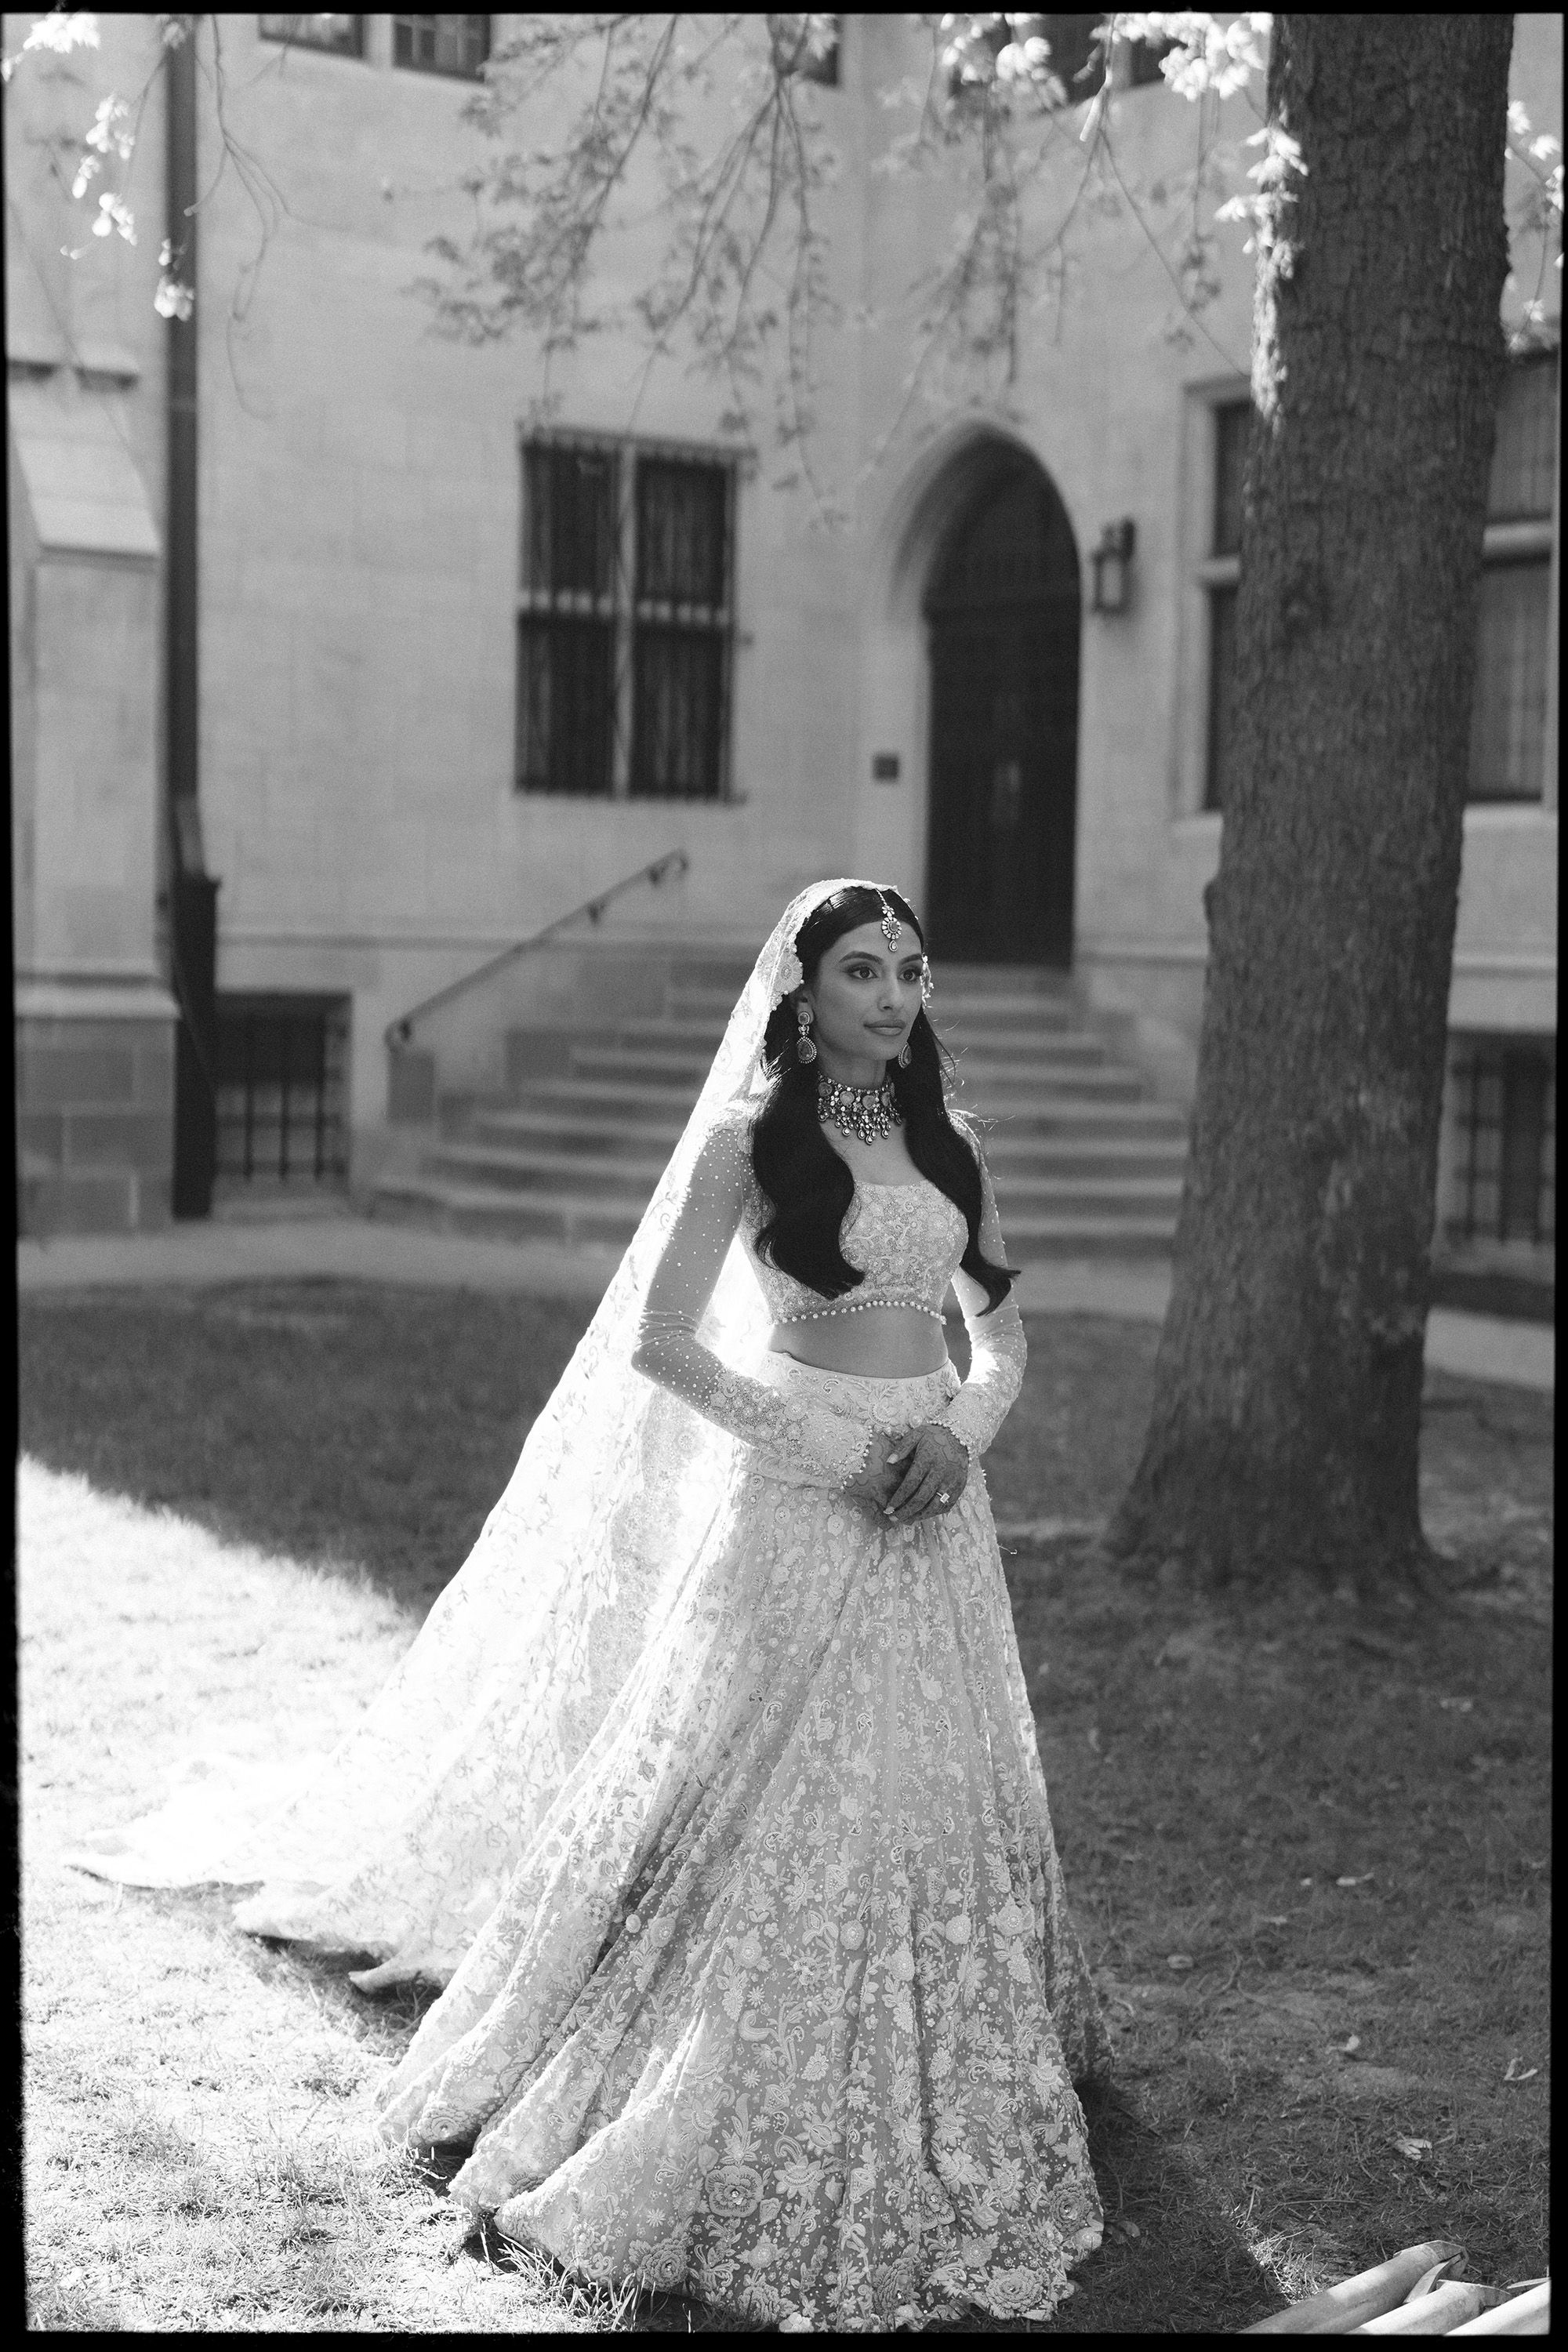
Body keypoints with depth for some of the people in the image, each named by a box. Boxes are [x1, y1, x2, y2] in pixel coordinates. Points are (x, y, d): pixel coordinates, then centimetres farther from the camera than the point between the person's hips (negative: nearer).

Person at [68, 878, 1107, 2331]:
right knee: (769, 1807, -3)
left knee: (933, 1806, 10)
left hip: (929, 1502, 6)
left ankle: (926, 2109, 26)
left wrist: (963, 1429, -6)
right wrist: (828, 1447, -15)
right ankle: (725, 2127, 11)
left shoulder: (944, 1140, 9)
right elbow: (655, 1339, -11)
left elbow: (1000, 1330, 15)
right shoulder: (747, 1136, -7)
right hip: (795, 1501, -5)